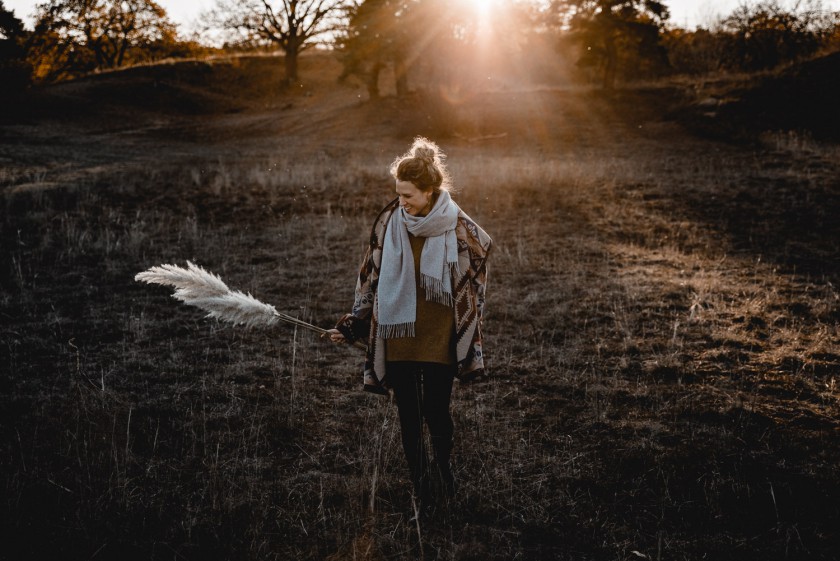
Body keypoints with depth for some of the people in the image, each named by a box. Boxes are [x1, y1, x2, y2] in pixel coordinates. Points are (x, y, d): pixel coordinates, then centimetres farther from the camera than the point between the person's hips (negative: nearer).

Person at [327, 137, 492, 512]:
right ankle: (421, 485, 23)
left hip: (439, 338, -2)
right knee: (408, 417, 8)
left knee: (436, 412, 1)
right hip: (397, 337, 2)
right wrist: (352, 325, 2)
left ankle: (443, 464, 32)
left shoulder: (457, 228, -8)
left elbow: (473, 284, 4)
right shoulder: (390, 221, -3)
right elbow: (371, 277, 5)